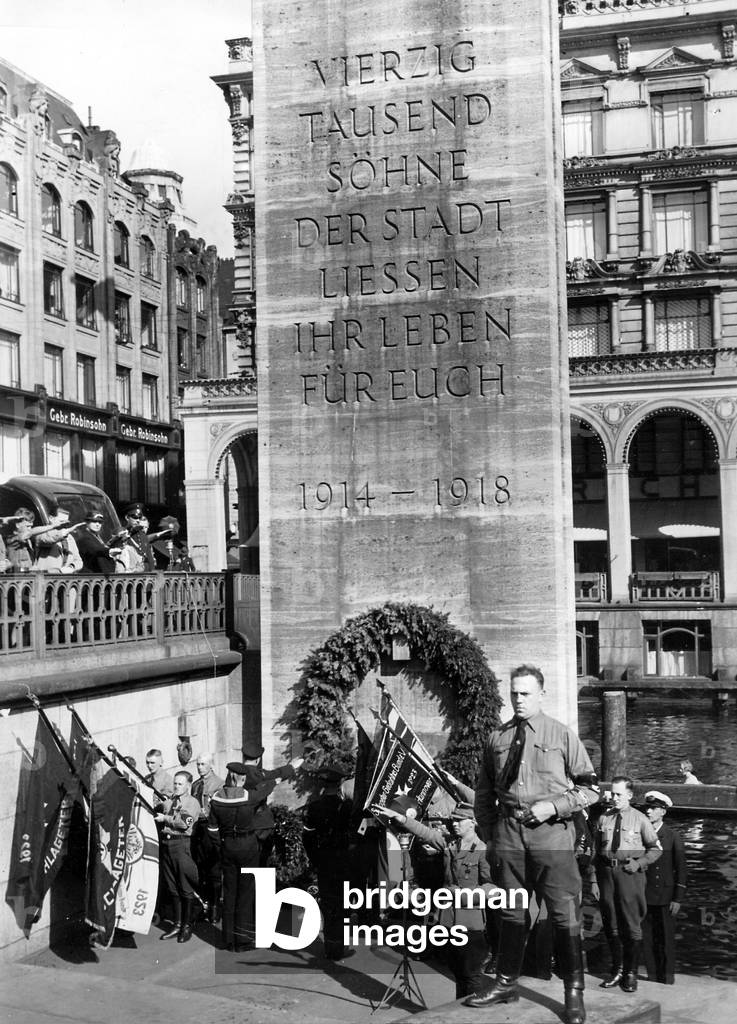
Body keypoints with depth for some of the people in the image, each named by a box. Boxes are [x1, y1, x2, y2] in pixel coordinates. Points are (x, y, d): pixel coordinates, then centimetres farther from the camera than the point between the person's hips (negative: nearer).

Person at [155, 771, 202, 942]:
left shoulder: (192, 802, -3)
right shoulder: (168, 800, 16)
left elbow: (184, 822, -16)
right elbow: (158, 815, 21)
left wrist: (165, 818, -11)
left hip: (181, 845, -6)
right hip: (165, 844, 6)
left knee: (185, 888, 0)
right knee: (172, 887, 12)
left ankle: (186, 926, 8)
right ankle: (177, 923, 21)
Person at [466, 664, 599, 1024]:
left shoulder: (562, 735, 1)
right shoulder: (497, 738, 9)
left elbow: (589, 789, 3)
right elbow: (483, 793, 16)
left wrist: (553, 806, -10)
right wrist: (488, 835, 8)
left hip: (551, 833, -3)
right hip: (507, 834, 3)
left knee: (565, 915, -1)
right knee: (511, 913, 12)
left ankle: (574, 993, 10)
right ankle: (506, 983, 25)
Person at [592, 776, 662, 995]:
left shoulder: (640, 819, 0)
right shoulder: (604, 819, 7)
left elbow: (655, 848, 7)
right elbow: (595, 851, 10)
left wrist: (639, 863, -8)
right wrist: (594, 880, 6)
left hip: (630, 873, -3)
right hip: (606, 872, 3)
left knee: (631, 925, -1)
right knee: (611, 925, 10)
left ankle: (631, 973, 10)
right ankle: (617, 970, 23)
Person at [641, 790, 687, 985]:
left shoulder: (673, 837, -1)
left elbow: (681, 870, 0)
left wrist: (678, 899, -5)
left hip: (665, 897, -2)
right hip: (644, 896, 2)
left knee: (666, 938, 3)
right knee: (647, 938, 4)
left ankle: (667, 975, 15)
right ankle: (653, 975, 15)